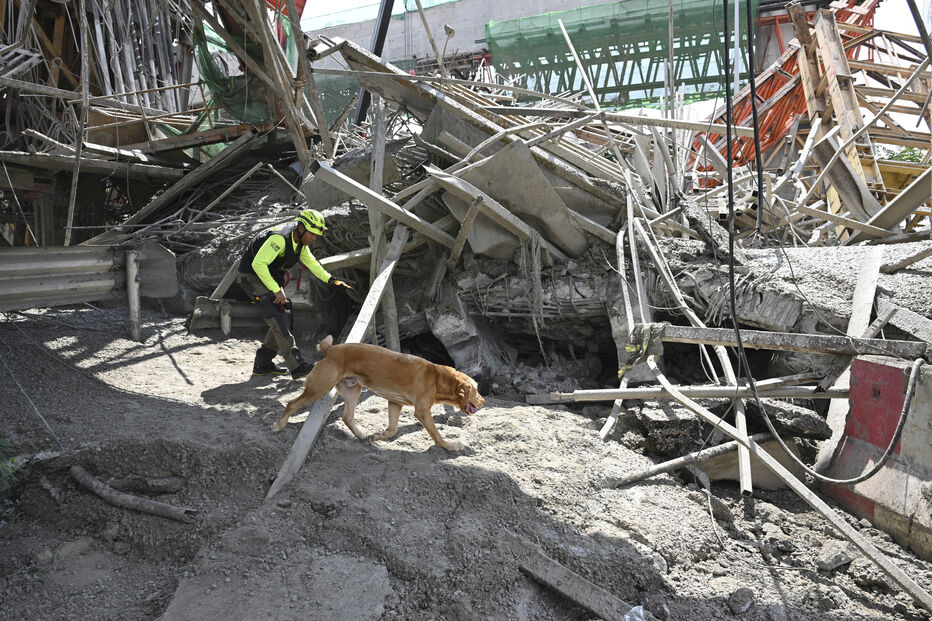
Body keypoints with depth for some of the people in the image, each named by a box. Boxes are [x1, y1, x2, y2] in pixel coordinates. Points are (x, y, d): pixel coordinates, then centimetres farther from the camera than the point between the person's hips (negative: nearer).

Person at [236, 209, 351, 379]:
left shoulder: (300, 242, 3)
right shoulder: (280, 238, -28)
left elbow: (311, 263, 15)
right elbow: (258, 264, -32)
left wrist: (332, 280, 3)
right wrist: (276, 291, -29)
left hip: (268, 276, 10)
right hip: (251, 276, -10)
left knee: (285, 318, 5)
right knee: (278, 318, -18)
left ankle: (263, 364, 13)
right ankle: (297, 366, -22)